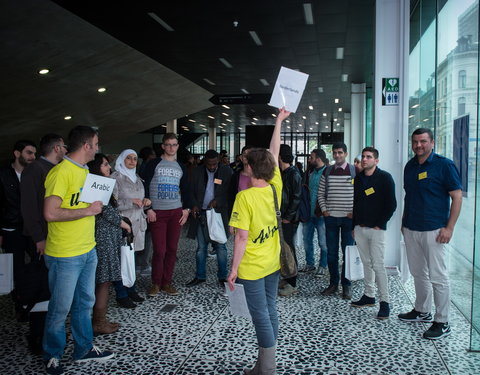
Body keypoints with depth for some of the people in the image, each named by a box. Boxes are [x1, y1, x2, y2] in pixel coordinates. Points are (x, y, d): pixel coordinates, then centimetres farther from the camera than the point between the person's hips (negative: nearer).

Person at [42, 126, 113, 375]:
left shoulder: (84, 170, 12)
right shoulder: (61, 172, -17)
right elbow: (50, 213, -24)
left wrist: (98, 203, 3)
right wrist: (87, 210, -18)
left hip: (88, 251, 8)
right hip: (65, 255, -8)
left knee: (85, 303, 18)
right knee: (60, 308, 8)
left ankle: (84, 349, 34)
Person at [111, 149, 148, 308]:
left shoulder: (137, 178, 18)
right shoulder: (115, 177, -5)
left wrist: (145, 202, 5)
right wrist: (131, 202, -18)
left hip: (137, 223, 7)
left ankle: (131, 290, 22)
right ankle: (121, 295, 4)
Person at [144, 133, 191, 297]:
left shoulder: (180, 167, 13)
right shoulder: (154, 164, 0)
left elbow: (185, 189, 17)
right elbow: (145, 186, -3)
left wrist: (186, 208, 6)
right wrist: (149, 209, -9)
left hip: (176, 212, 4)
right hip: (157, 212, -4)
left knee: (172, 249, 5)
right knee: (160, 250, -5)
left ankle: (166, 282, 17)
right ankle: (156, 283, 12)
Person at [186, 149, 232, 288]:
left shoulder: (226, 171, -2)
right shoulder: (197, 171, 4)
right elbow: (192, 191, 8)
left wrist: (217, 201, -16)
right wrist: (194, 205, -8)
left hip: (219, 213, -2)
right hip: (201, 213, 2)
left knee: (220, 247, 3)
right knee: (201, 247, 9)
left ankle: (222, 277, 15)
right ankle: (200, 276, 20)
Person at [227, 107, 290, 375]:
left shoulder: (245, 197, -19)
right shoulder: (275, 187, -4)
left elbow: (242, 237, -20)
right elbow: (275, 152, 8)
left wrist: (233, 269, -11)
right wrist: (279, 121, 18)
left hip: (253, 267, -7)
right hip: (273, 263, 7)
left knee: (261, 316, 2)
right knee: (270, 311, 15)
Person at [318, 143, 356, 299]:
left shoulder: (354, 171, -2)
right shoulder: (327, 172, 6)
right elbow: (321, 193, 11)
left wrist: (354, 212, -8)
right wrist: (324, 210, 0)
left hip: (348, 218, -2)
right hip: (330, 217, 3)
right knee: (331, 252, 8)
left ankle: (346, 285, 15)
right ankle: (333, 283, 20)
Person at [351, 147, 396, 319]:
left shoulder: (384, 178, -5)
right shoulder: (358, 178, 12)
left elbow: (391, 205, -7)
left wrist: (380, 224, -10)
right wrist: (354, 225, 12)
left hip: (376, 229, -5)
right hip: (360, 228, 6)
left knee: (378, 264, -8)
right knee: (366, 263, 12)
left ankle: (385, 301, 0)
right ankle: (369, 295, 22)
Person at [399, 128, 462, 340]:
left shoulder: (444, 165, -7)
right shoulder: (410, 166, 11)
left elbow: (457, 197, -8)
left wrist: (449, 228, -15)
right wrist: (404, 222, 16)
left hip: (434, 230, -6)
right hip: (411, 229, 6)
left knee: (437, 277, -1)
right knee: (418, 273, 15)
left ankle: (442, 322, 10)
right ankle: (422, 311, 31)